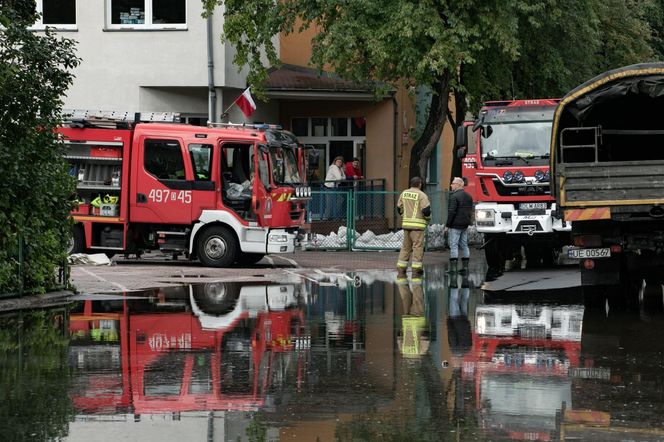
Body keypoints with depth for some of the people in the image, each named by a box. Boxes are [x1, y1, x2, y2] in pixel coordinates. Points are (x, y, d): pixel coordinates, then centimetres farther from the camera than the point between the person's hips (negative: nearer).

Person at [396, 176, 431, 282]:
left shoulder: (404, 193, 9)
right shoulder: (422, 195, -9)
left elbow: (399, 208, 13)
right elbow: (426, 210, -15)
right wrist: (428, 217, 5)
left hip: (406, 223, 6)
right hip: (417, 225, -6)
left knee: (405, 247, 12)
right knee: (418, 247, -1)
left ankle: (400, 272, 9)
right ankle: (416, 273, -4)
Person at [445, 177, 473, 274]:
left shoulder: (454, 196, -15)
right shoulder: (468, 196, 13)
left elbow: (452, 212, -19)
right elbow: (470, 211, 17)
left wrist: (447, 225, -14)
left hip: (455, 225, -8)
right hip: (465, 225, 8)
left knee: (453, 245, -7)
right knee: (464, 245, 12)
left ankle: (453, 267, -11)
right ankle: (465, 266, 12)